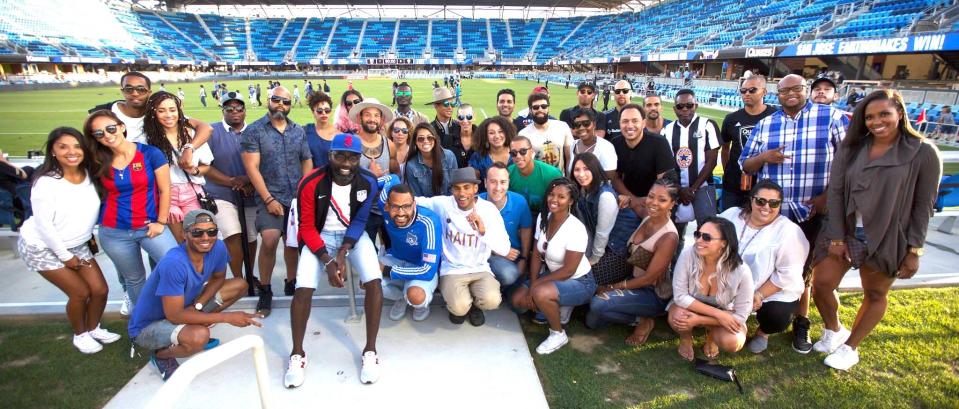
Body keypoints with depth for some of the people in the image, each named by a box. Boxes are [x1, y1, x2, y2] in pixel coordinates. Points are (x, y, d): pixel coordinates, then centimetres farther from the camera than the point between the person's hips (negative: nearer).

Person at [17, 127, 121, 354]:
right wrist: (65, 256, -15)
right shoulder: (46, 182, -25)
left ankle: (93, 329, 27)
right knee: (81, 292, -4)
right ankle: (80, 335, 22)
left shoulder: (88, 174, -9)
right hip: (42, 247, -5)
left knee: (100, 289, 0)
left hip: (78, 245, 5)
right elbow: (43, 225, -21)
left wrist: (91, 236, 5)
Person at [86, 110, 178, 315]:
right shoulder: (99, 162, 2)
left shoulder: (150, 153, -7)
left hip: (150, 227, -3)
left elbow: (165, 190, -6)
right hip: (114, 233, 3)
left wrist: (161, 222, -8)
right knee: (134, 278, 17)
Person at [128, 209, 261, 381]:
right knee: (199, 336, -35)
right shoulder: (173, 263, -34)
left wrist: (198, 305, -15)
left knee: (240, 285, 0)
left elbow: (218, 278, 3)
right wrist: (227, 317, -31)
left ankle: (191, 330, 8)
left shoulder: (218, 248, -17)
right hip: (148, 326, -7)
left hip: (186, 306, 7)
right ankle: (161, 355, -2)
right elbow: (174, 316, -31)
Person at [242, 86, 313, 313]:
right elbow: (252, 168, -7)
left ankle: (291, 283, 30)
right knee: (270, 239, -20)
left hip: (298, 197, 4)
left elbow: (307, 161, 11)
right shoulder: (254, 131, -1)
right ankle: (265, 290, -2)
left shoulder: (299, 131, 11)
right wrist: (268, 199, -12)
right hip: (270, 197, -4)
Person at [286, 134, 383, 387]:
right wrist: (327, 261, -21)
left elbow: (359, 221, -9)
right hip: (320, 236, -1)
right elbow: (307, 227, -11)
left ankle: (370, 350, -5)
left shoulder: (368, 182, -14)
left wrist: (342, 254, -20)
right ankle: (297, 353, 3)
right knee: (303, 288, -19)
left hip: (354, 235, 1)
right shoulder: (311, 183, -18)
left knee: (373, 281, -21)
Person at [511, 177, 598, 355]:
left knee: (541, 293, -33)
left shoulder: (576, 229, -27)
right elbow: (537, 255, -1)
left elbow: (569, 270, -24)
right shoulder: (542, 217, -6)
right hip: (553, 275, 8)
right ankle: (560, 307, 17)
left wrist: (536, 284, -20)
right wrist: (533, 284, -12)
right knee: (518, 300, -3)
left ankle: (558, 334, -6)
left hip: (579, 282, -7)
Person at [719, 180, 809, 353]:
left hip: (775, 292, -3)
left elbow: (787, 275, -17)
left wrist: (759, 296, -20)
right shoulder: (732, 215, -5)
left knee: (777, 318, -27)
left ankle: (763, 332, 12)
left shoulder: (789, 231, -17)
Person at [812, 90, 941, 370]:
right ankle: (834, 331, 31)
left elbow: (923, 206, -6)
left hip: (887, 241, -2)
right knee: (822, 285, 3)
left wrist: (914, 251, -8)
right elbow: (835, 192, -2)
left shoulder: (923, 152, -8)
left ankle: (850, 348, 30)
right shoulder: (851, 148, -1)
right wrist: (836, 237, -7)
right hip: (845, 233, 2)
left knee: (875, 295, 11)